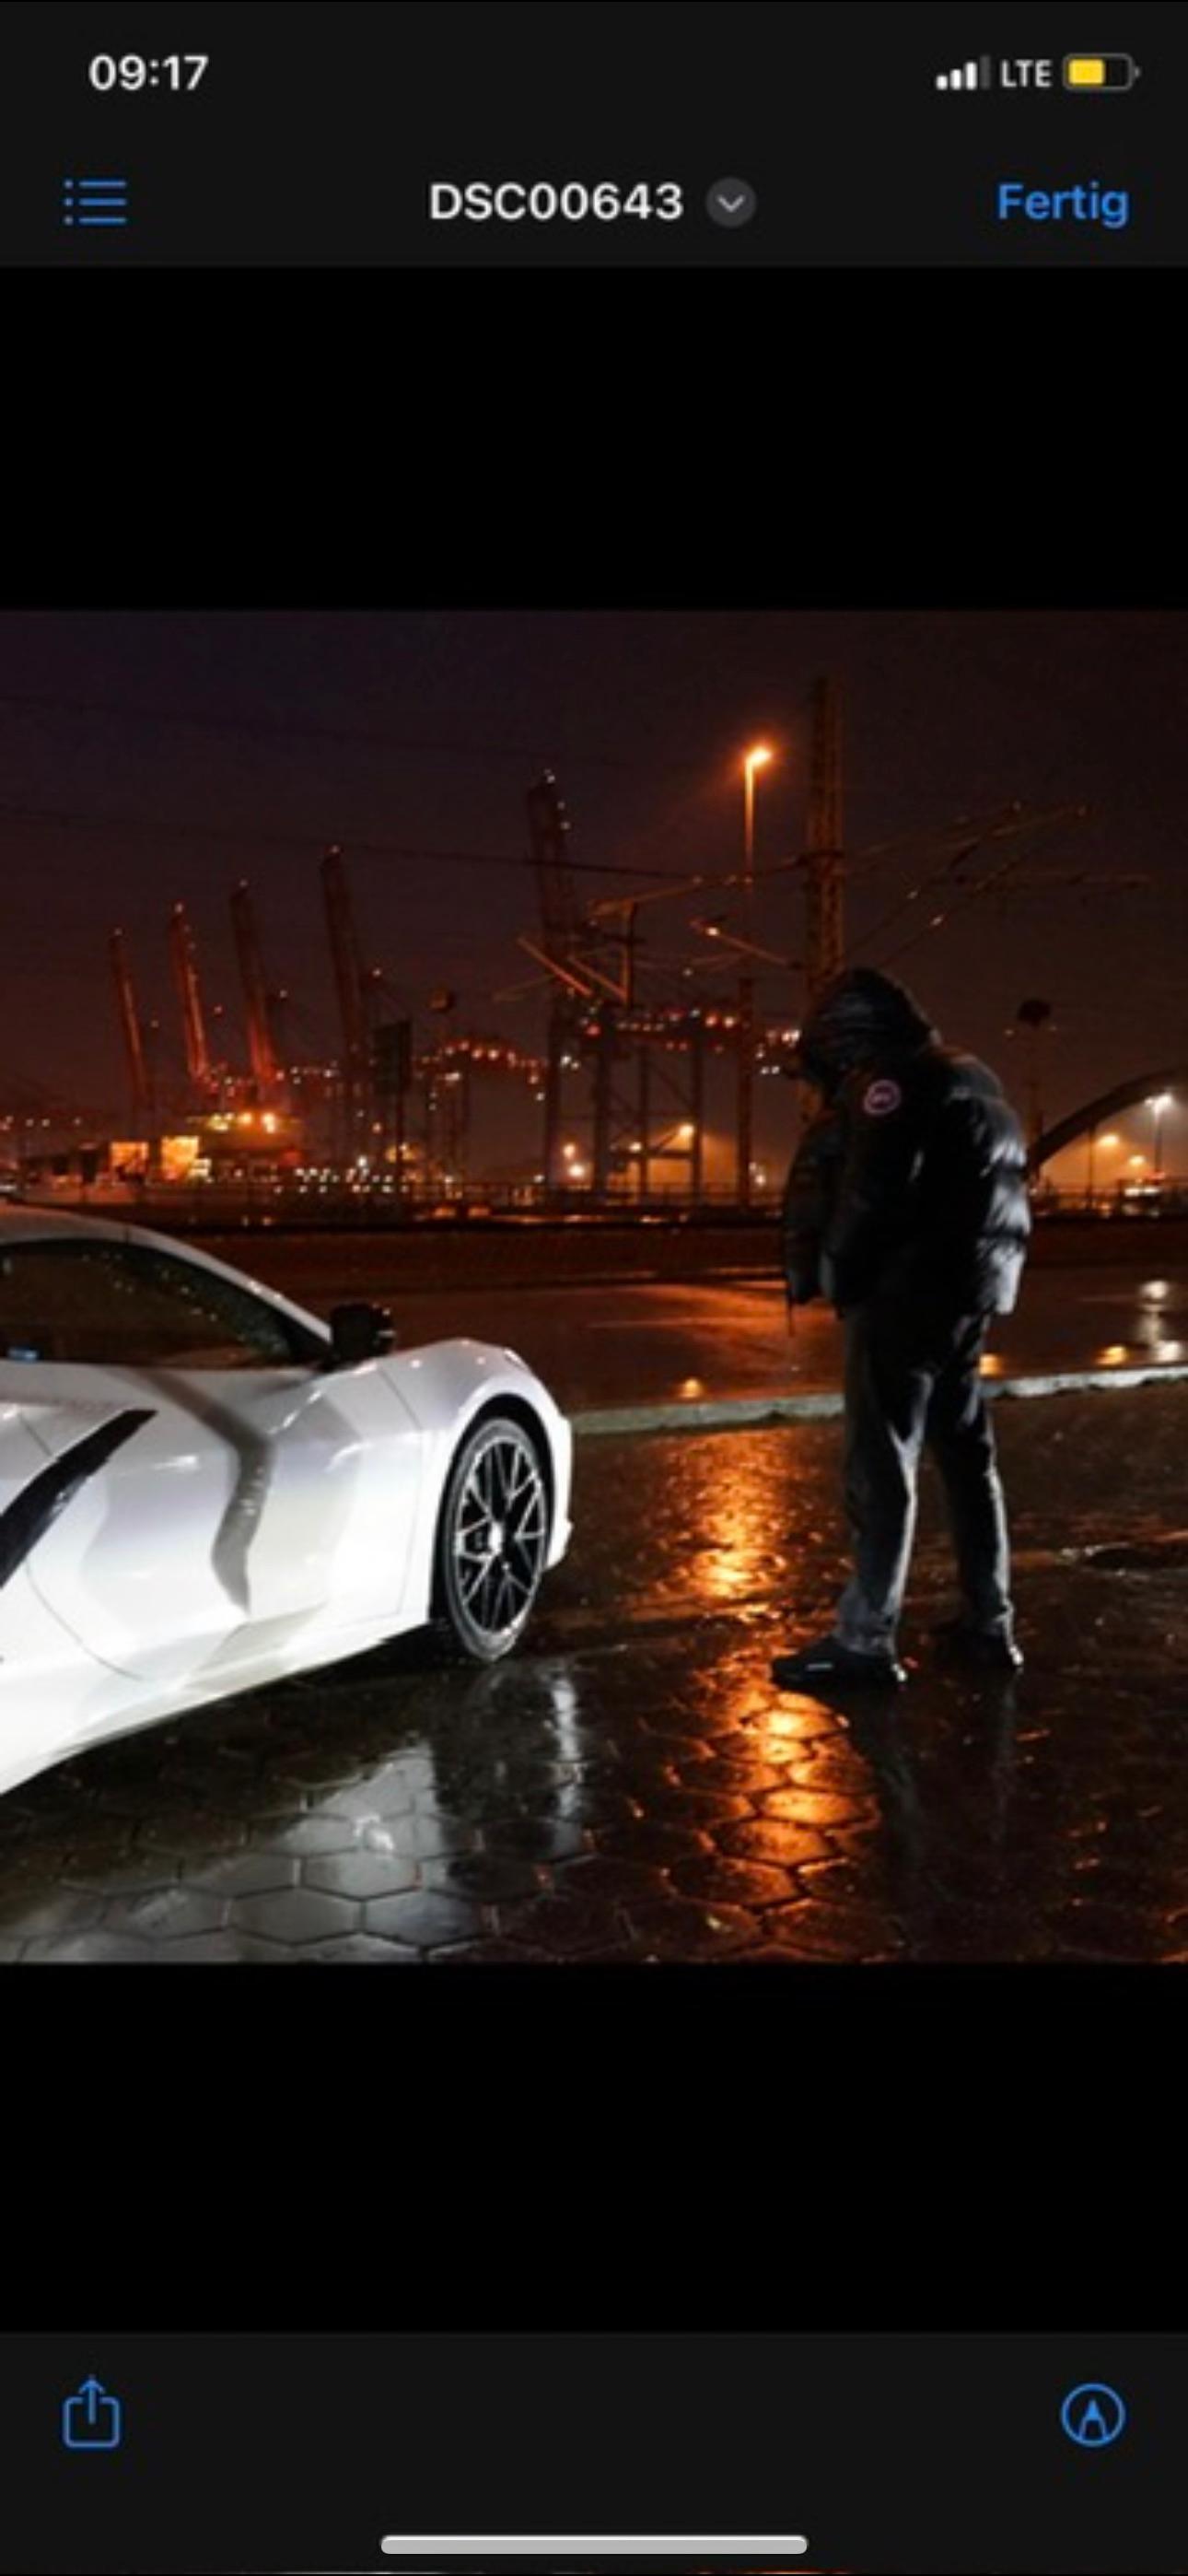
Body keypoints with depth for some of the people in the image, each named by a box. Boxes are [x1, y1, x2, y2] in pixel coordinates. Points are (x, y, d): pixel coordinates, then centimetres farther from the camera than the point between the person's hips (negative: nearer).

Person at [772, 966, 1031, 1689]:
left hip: (906, 1299, -9)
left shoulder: (891, 1083, -12)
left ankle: (866, 1641, -3)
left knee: (883, 1468, -6)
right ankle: (991, 1624, 24)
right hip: (968, 1297, 10)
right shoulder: (976, 1081, 18)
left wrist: (834, 1277, -4)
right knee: (969, 1458, 16)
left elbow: (870, 1201, -18)